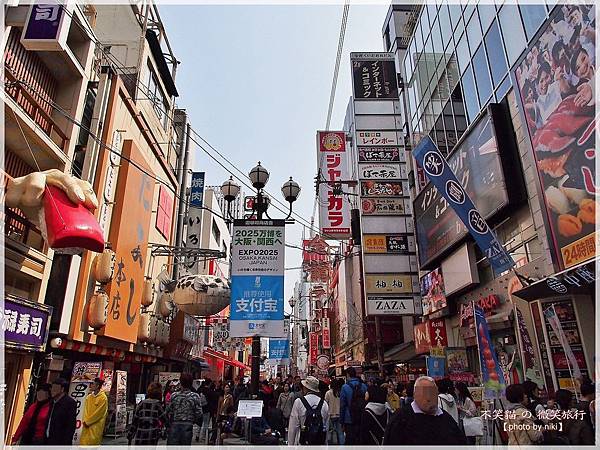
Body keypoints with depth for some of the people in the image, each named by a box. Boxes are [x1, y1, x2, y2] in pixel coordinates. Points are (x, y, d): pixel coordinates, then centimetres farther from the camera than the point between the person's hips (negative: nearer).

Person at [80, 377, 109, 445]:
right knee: (84, 442, 5)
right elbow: (85, 410, 9)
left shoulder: (103, 398, -11)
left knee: (94, 442, -3)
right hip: (87, 426, 6)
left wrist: (87, 421, -9)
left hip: (96, 426, -6)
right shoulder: (89, 397, 9)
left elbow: (99, 413, -13)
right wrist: (85, 421, -5)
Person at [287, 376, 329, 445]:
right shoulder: (324, 403, 3)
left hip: (303, 442, -3)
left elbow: (293, 427, -5)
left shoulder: (298, 402, -7)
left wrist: (290, 444, 3)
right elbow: (327, 426, 9)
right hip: (320, 443, 4)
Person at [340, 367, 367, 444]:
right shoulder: (364, 386, 2)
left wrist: (342, 421, 0)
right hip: (362, 420, 4)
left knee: (350, 441, 5)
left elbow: (342, 406, -8)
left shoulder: (345, 387, -11)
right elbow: (367, 402, 8)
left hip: (349, 420, -4)